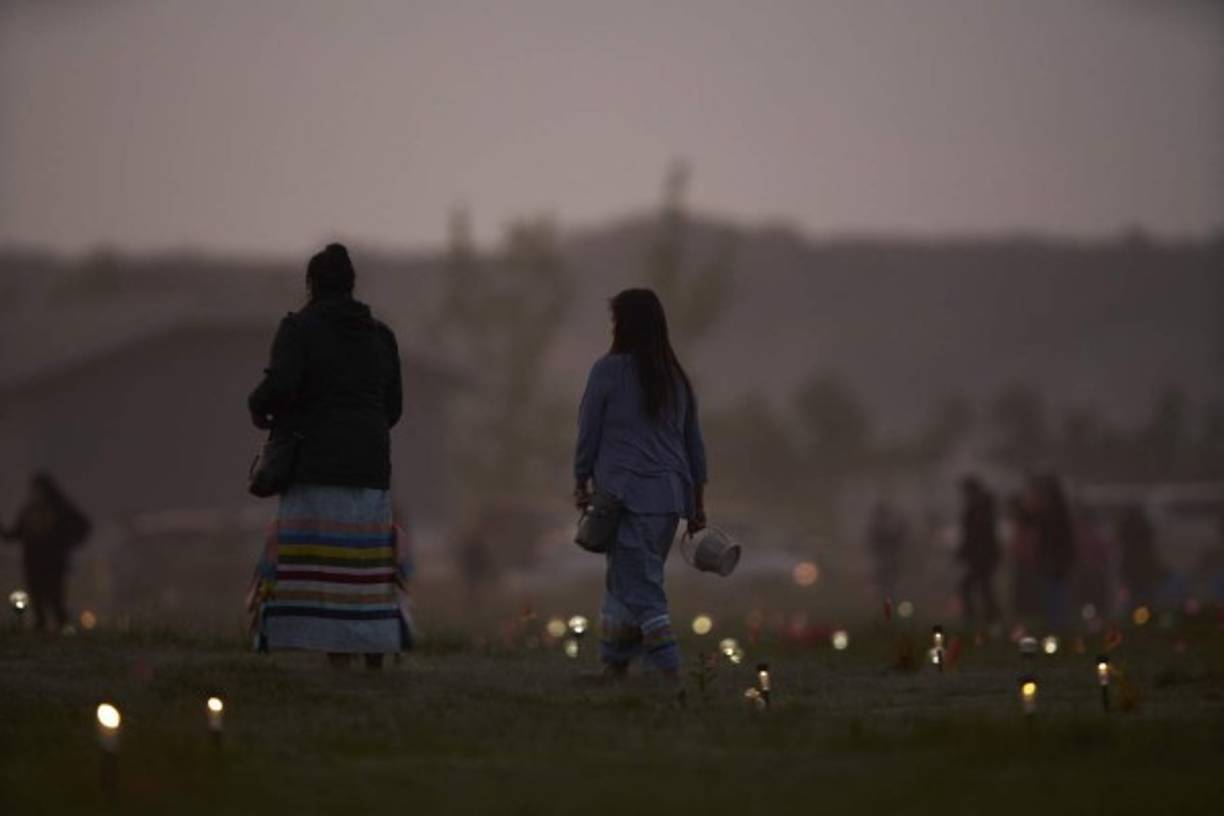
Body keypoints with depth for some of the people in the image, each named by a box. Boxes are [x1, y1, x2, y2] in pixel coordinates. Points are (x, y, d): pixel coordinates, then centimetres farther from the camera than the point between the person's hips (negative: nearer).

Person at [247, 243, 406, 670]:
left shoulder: (298, 329, -4)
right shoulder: (380, 336, 12)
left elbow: (280, 384, -19)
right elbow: (391, 409, 14)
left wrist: (257, 406, 2)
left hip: (318, 470, -5)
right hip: (370, 470, 5)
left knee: (324, 575, -7)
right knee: (367, 574, 10)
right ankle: (376, 672, 9)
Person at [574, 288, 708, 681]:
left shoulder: (609, 369, -5)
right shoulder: (676, 379, 12)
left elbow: (588, 432, -4)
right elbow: (694, 444, 15)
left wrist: (582, 483, 7)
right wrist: (698, 503, 19)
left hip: (627, 494, -6)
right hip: (671, 495, 6)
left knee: (639, 587, -7)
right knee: (626, 580, 17)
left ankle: (668, 668, -18)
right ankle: (614, 663, 22)